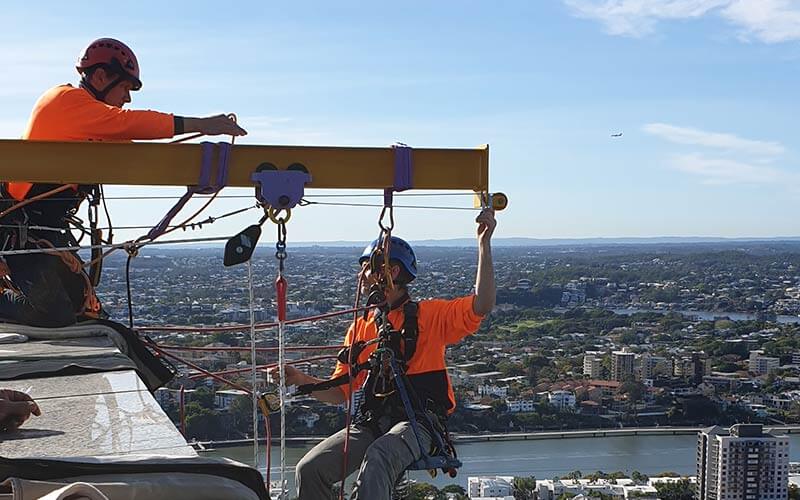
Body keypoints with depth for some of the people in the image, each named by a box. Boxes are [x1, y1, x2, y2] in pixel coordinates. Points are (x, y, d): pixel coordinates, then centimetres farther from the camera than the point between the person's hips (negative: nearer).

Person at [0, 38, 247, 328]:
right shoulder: (67, 100, -11)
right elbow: (128, 123, -20)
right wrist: (199, 125, -21)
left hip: (47, 230, 10)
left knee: (84, 309, 7)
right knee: (55, 315, -16)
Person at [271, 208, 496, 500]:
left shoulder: (429, 315, 5)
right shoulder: (360, 328, 19)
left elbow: (481, 306, -10)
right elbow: (340, 392, 18)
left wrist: (484, 244, -16)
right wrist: (303, 381, -1)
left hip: (417, 423, -5)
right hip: (370, 423, 5)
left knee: (376, 459, -37)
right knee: (310, 469, -17)